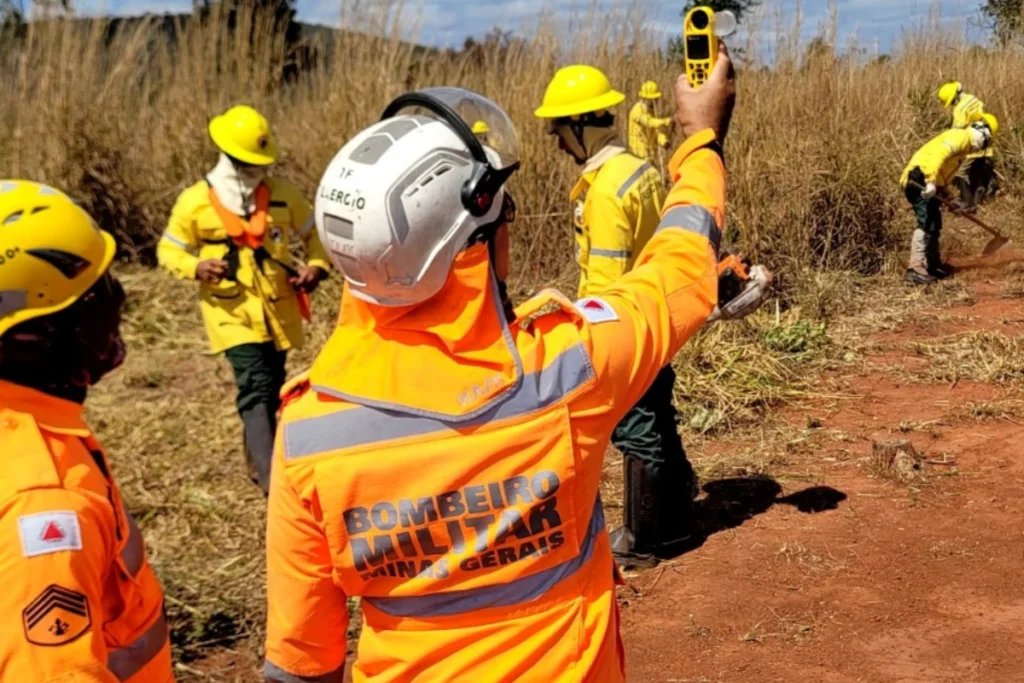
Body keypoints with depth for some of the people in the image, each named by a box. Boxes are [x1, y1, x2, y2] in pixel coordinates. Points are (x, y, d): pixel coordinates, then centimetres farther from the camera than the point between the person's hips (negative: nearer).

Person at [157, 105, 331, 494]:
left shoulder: (282, 195, 2)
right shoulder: (196, 201, -5)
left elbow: (314, 232, 13)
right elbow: (168, 250, 3)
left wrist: (317, 265, -7)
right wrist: (196, 267, -18)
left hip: (278, 311, 4)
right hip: (232, 312, -4)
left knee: (270, 391, 16)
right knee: (257, 387, -20)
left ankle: (257, 461, 39)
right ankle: (272, 480, -23)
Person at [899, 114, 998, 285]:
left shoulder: (965, 146, 29)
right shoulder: (961, 136, -4)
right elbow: (939, 154, -22)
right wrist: (931, 181, -31)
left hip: (929, 183, 11)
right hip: (920, 179, -11)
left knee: (935, 226, 18)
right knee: (926, 224, -19)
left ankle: (934, 265, 30)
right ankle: (915, 269, -25)